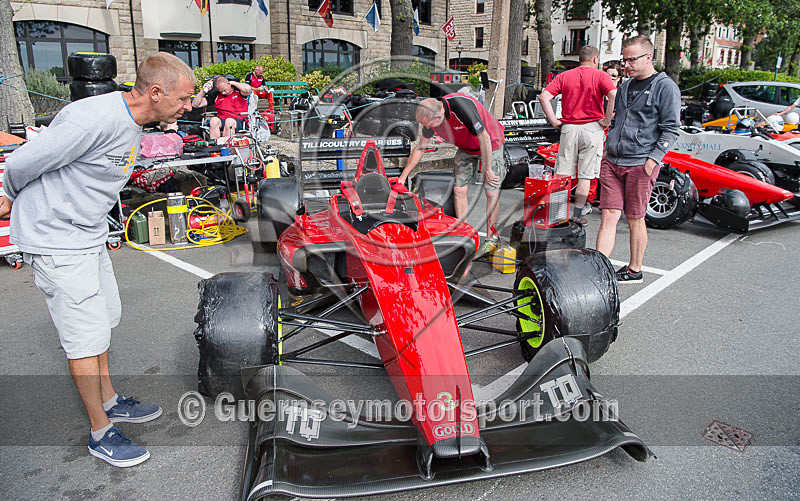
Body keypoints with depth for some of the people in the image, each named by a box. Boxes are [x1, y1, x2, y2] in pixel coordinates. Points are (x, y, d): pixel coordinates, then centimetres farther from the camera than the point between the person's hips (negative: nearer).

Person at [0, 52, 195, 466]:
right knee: (87, 337, -1)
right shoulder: (96, 118, -27)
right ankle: (101, 432, 15)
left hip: (88, 236, 9)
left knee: (104, 319, 19)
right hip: (56, 242, -9)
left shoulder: (131, 125, 5)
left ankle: (109, 401, 37)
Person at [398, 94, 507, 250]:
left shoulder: (462, 107, -38)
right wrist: (403, 176, -1)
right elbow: (420, 148, -2)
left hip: (490, 144, -6)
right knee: (459, 190, -1)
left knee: (491, 192, -5)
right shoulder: (431, 115, -16)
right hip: (466, 148, 6)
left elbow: (484, 138, -29)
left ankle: (491, 237, 9)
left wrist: (488, 170, -22)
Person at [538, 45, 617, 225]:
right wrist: (607, 120, -9)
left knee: (562, 174, 7)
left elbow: (544, 97, -4)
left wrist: (554, 121, -1)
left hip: (568, 128, 2)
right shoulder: (600, 76, 0)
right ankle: (577, 214, 8)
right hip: (592, 128, -2)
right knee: (585, 176, 5)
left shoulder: (564, 76, 8)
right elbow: (614, 96, -18)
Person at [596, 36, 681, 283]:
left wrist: (653, 159, -15)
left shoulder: (665, 87, -4)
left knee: (635, 219, 5)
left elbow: (671, 129, -7)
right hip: (612, 162, 6)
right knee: (608, 217, -1)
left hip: (640, 165, -5)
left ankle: (634, 270, 20)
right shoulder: (625, 86, 17)